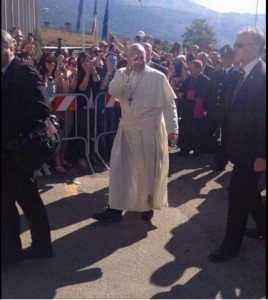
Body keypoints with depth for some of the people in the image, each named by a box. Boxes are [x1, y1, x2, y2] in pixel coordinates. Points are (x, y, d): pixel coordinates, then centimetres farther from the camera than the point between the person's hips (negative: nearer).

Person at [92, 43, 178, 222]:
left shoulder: (157, 77, -6)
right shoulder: (123, 74, 6)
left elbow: (169, 104, -5)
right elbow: (113, 92, -12)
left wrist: (172, 128, -12)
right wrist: (126, 72, -21)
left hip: (150, 131, -3)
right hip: (127, 129, 4)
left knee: (149, 170, 8)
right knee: (120, 168, 4)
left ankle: (148, 206, 28)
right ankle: (115, 208, 12)